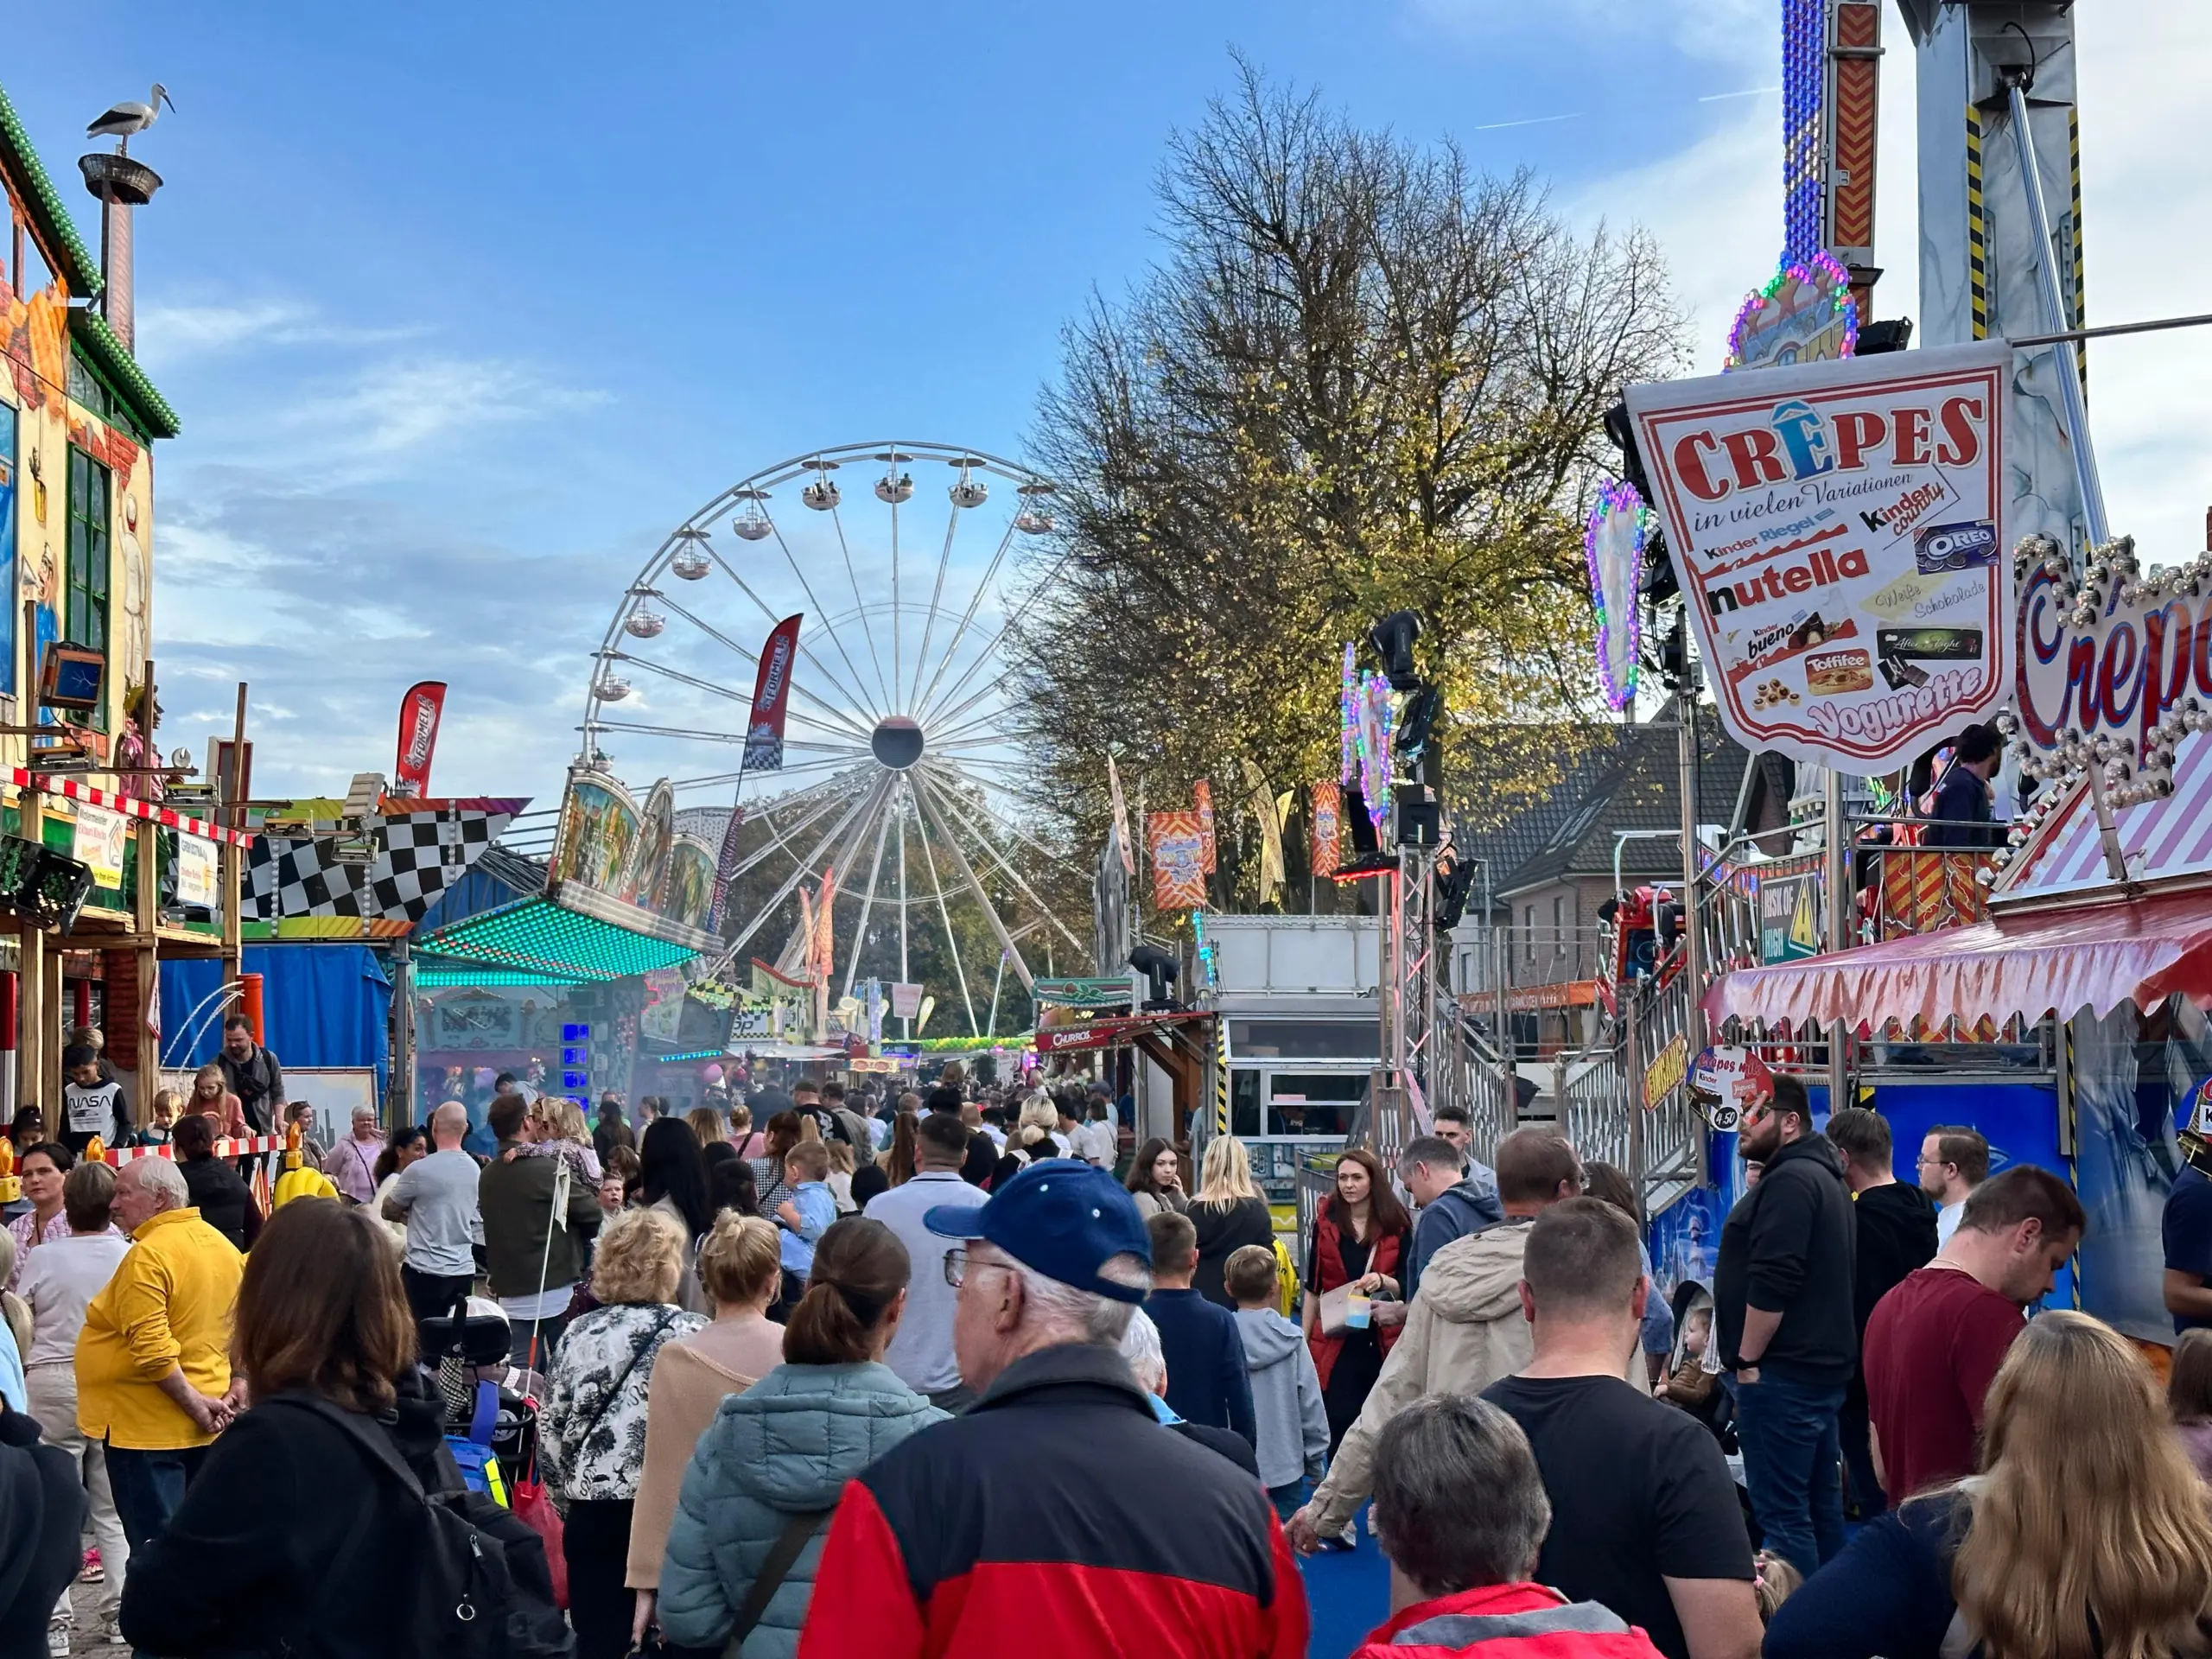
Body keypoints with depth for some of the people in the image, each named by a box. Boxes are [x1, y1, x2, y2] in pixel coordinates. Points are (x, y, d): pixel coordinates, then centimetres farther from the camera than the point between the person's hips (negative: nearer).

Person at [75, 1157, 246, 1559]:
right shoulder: (223, 1246, 9)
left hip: (146, 1425, -9)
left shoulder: (149, 1255, -18)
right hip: (203, 1425, 9)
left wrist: (193, 1403, -16)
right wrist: (237, 1386, 6)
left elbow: (151, 1349, -24)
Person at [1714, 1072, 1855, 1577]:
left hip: (1782, 1373, -11)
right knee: (1820, 1504, 15)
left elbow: (1771, 1283, -22)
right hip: (1822, 1368, 11)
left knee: (1781, 1512, -10)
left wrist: (1748, 1360, -15)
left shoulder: (1789, 1181, -14)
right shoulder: (1819, 1176, 20)